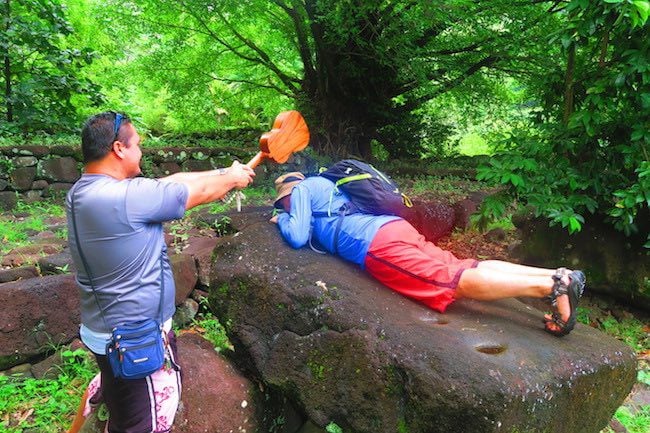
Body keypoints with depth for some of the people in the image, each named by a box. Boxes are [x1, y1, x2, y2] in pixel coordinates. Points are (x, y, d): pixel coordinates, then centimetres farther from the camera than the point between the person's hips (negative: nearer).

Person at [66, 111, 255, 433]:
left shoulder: (83, 192, 1)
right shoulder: (124, 196, -28)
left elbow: (173, 181, 6)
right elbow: (199, 192, -13)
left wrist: (223, 173, 12)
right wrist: (232, 178, 7)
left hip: (107, 329, 8)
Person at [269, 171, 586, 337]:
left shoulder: (302, 189, 13)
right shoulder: (321, 183, 37)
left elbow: (298, 238, 3)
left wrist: (282, 220, 24)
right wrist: (291, 217, 48)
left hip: (377, 243, -8)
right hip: (392, 227, 8)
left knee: (454, 282, -17)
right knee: (465, 269, -1)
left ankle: (550, 286, -27)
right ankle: (561, 275, -9)